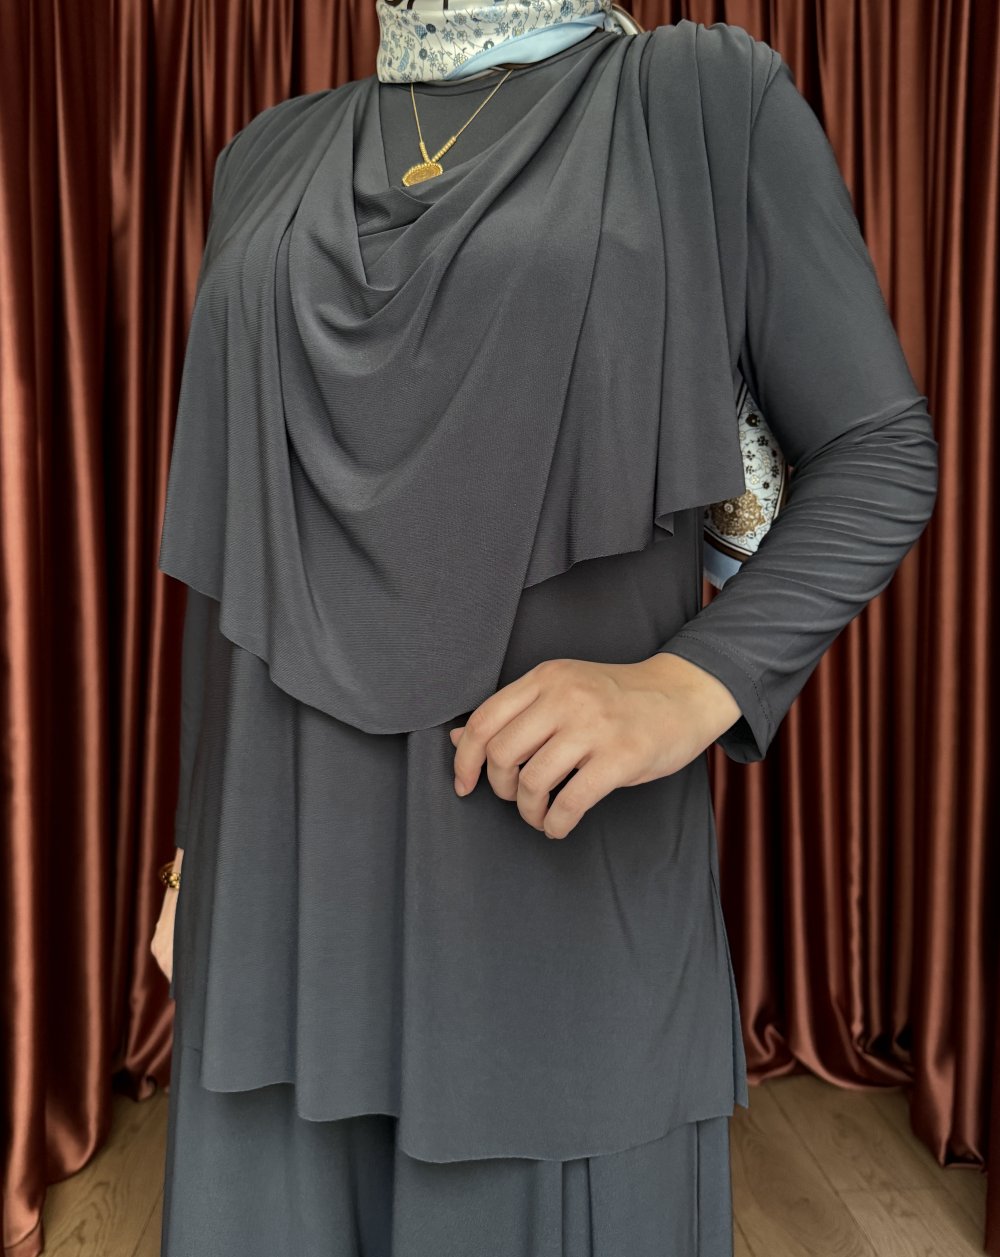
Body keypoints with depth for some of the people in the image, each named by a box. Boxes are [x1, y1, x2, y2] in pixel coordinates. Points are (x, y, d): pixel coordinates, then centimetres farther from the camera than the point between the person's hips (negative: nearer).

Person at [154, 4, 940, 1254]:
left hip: (559, 850, -3)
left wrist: (690, 688, -19)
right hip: (293, 858, 4)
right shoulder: (272, 160, 13)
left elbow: (881, 455, -1)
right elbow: (240, 540, 13)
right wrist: (200, 839, 12)